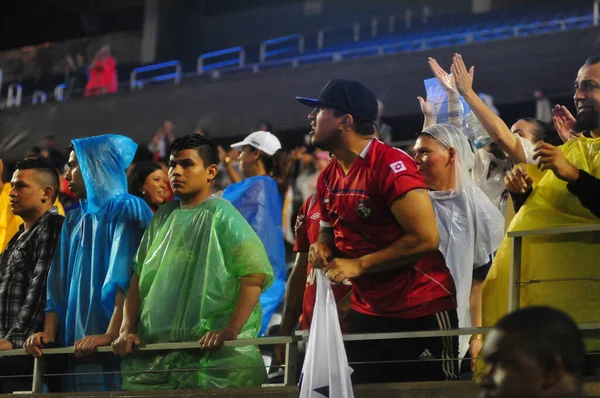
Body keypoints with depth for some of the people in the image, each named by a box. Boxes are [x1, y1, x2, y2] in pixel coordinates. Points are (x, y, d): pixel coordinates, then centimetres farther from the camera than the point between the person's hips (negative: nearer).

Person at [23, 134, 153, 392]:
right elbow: (59, 285, 15)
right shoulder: (74, 221, 19)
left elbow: (126, 280, -16)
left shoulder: (127, 210, -4)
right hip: (72, 347, 7)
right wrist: (49, 333, 1)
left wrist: (111, 335, -26)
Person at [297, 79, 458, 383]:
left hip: (421, 310, -8)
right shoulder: (327, 177, 5)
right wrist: (323, 246, -1)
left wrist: (358, 265, -20)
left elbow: (426, 238, -24)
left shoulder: (391, 165, -20)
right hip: (366, 311, 8)